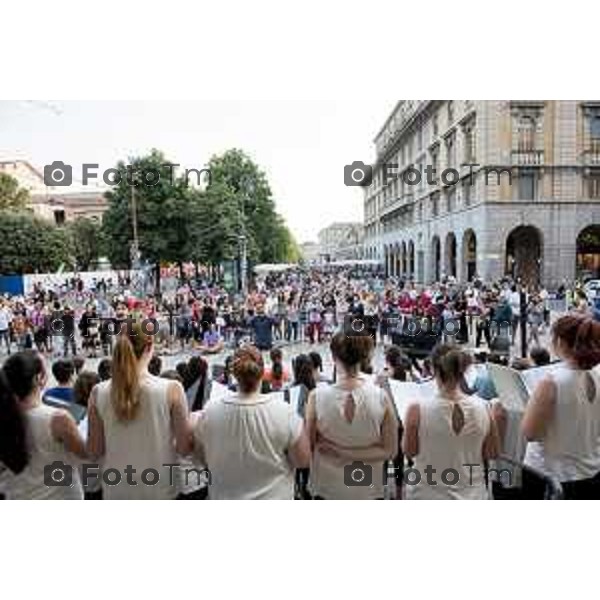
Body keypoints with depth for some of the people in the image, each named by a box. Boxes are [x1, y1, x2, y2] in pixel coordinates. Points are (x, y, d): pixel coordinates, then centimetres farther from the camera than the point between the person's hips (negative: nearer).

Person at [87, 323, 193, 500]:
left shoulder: (99, 393, -10)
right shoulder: (171, 390, -18)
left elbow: (95, 450, -1)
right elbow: (184, 448, -10)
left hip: (117, 490, 2)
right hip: (159, 488, -2)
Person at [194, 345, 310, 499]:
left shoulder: (209, 412, -16)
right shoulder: (283, 412, -23)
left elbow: (202, 459, -1)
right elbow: (303, 460, -14)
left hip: (223, 499, 2)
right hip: (272, 498, -1)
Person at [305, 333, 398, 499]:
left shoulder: (317, 397, -19)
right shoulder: (381, 397, -16)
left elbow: (308, 447, -7)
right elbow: (390, 450, -8)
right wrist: (357, 454, -10)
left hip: (328, 487, 0)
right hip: (367, 488, 1)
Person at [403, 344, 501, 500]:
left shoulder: (418, 410, -19)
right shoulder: (483, 409, -11)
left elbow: (409, 451, -4)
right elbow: (493, 453, 2)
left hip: (428, 497, -2)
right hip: (471, 496, 2)